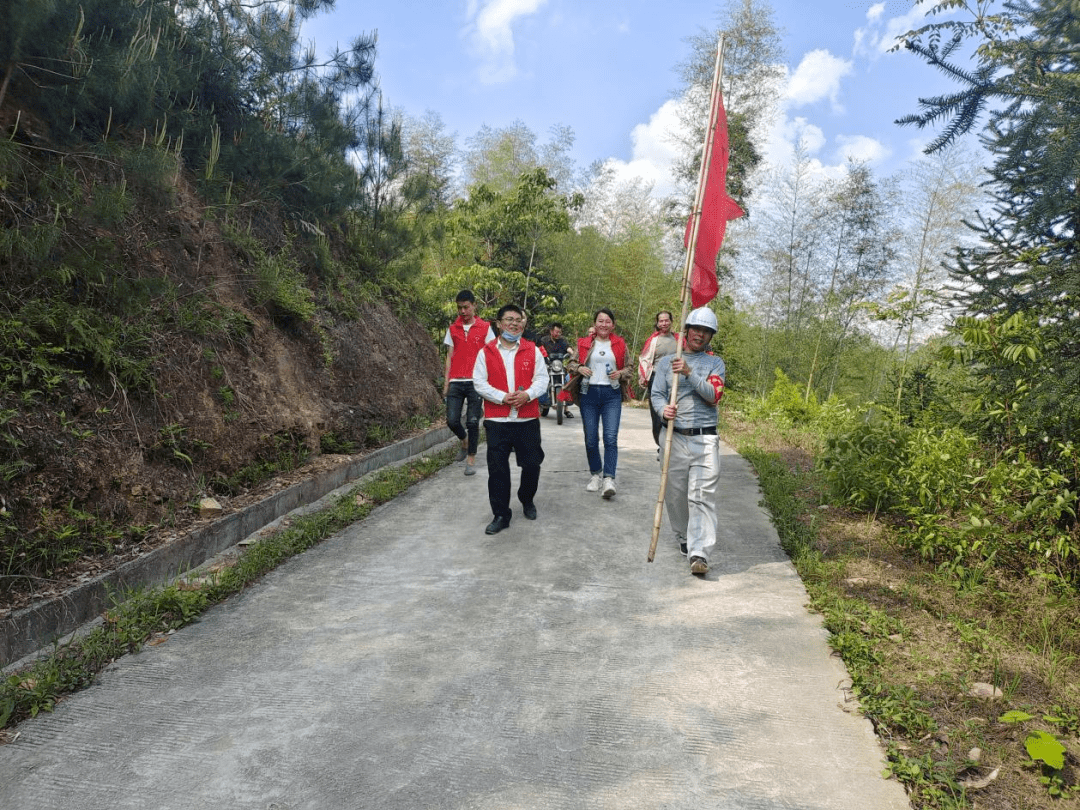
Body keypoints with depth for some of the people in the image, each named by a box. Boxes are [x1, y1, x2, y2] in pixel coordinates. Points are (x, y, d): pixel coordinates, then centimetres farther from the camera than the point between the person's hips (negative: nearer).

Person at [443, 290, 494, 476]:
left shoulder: (485, 328, 4)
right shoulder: (453, 329, 11)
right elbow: (450, 356, 14)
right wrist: (446, 382, 8)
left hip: (476, 382, -3)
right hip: (456, 382, 3)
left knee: (473, 422, -3)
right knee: (452, 420, -3)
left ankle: (471, 460, 9)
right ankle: (465, 441, 28)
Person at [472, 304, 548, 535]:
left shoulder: (533, 350, 6)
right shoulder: (486, 352, 3)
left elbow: (542, 379, 3)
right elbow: (479, 383, -2)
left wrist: (527, 394, -16)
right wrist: (502, 397, -15)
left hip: (527, 420, 1)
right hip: (496, 421, -1)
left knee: (532, 465, 8)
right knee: (497, 469, 1)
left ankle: (527, 500, 35)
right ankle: (501, 515, 12)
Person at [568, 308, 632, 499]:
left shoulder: (620, 344, 6)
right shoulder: (584, 343, 5)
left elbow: (629, 367, 13)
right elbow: (571, 362, 12)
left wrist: (621, 373, -8)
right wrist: (579, 368, -9)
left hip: (612, 394, -1)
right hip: (589, 393, 1)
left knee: (611, 438, -12)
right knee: (591, 439, 7)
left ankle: (609, 479, -12)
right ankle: (596, 474, 25)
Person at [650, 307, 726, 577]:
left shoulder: (715, 363, 9)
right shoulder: (666, 361, 11)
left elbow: (714, 395, -7)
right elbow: (656, 394, 3)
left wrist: (689, 373, -18)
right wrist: (663, 409, -20)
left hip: (705, 438, -1)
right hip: (673, 436, 2)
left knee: (703, 495, -10)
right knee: (674, 492, 8)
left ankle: (699, 553, -13)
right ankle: (684, 538, 30)